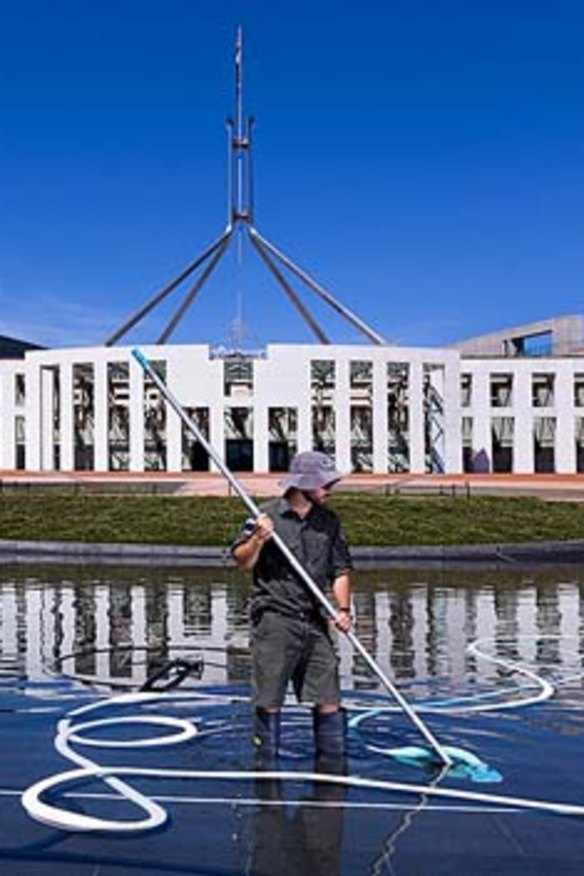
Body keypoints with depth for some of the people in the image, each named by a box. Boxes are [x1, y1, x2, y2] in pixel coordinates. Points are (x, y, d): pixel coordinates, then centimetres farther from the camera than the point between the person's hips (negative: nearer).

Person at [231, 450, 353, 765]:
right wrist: (258, 539, -21)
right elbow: (242, 562, -2)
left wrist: (343, 609, -1)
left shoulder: (329, 521, 11)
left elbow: (341, 570, 12)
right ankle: (267, 764, 18)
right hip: (274, 621, -4)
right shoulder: (267, 515, -3)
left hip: (316, 622, 4)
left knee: (329, 701, 6)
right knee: (269, 702, 3)